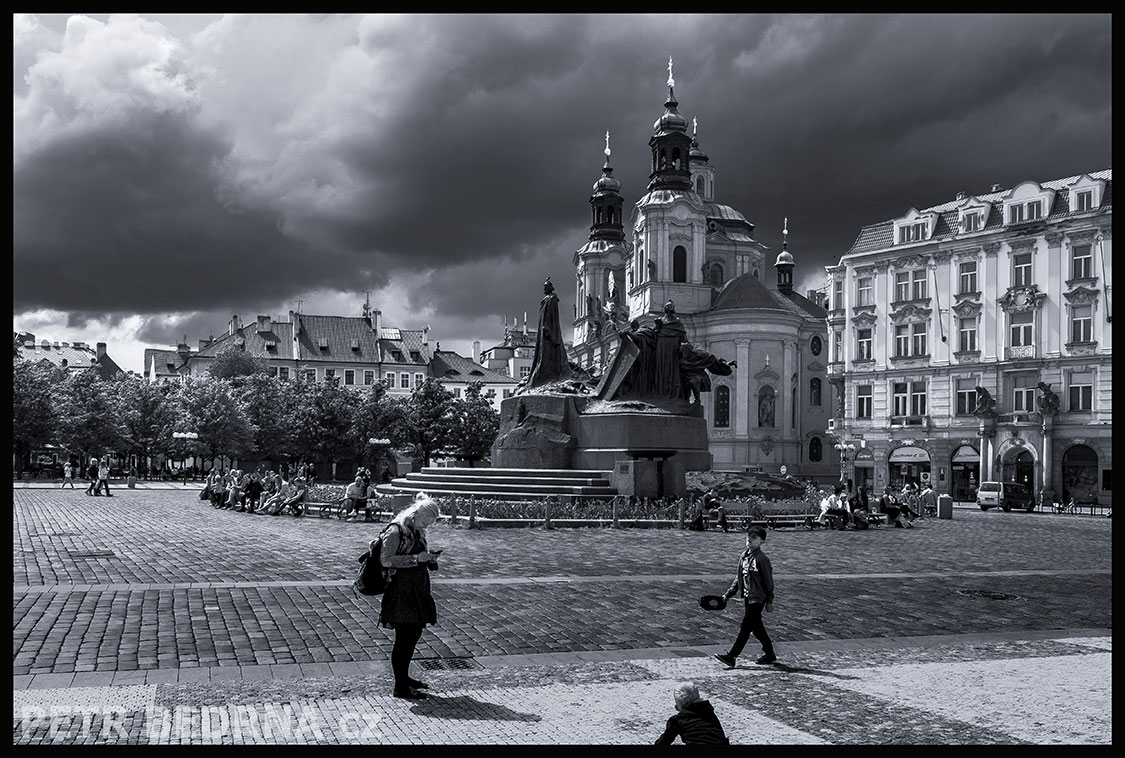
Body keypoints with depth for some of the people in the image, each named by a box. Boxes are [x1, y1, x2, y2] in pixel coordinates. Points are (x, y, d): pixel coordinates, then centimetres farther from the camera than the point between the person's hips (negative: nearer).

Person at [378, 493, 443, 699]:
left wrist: (428, 557, 3)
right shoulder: (395, 531, -14)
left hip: (417, 589, 9)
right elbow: (386, 560, -20)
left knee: (415, 633, 15)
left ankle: (404, 676, 30)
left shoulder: (417, 532, 13)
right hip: (401, 591, -9)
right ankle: (400, 687, 2)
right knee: (404, 637, -5)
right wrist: (416, 558, -22)